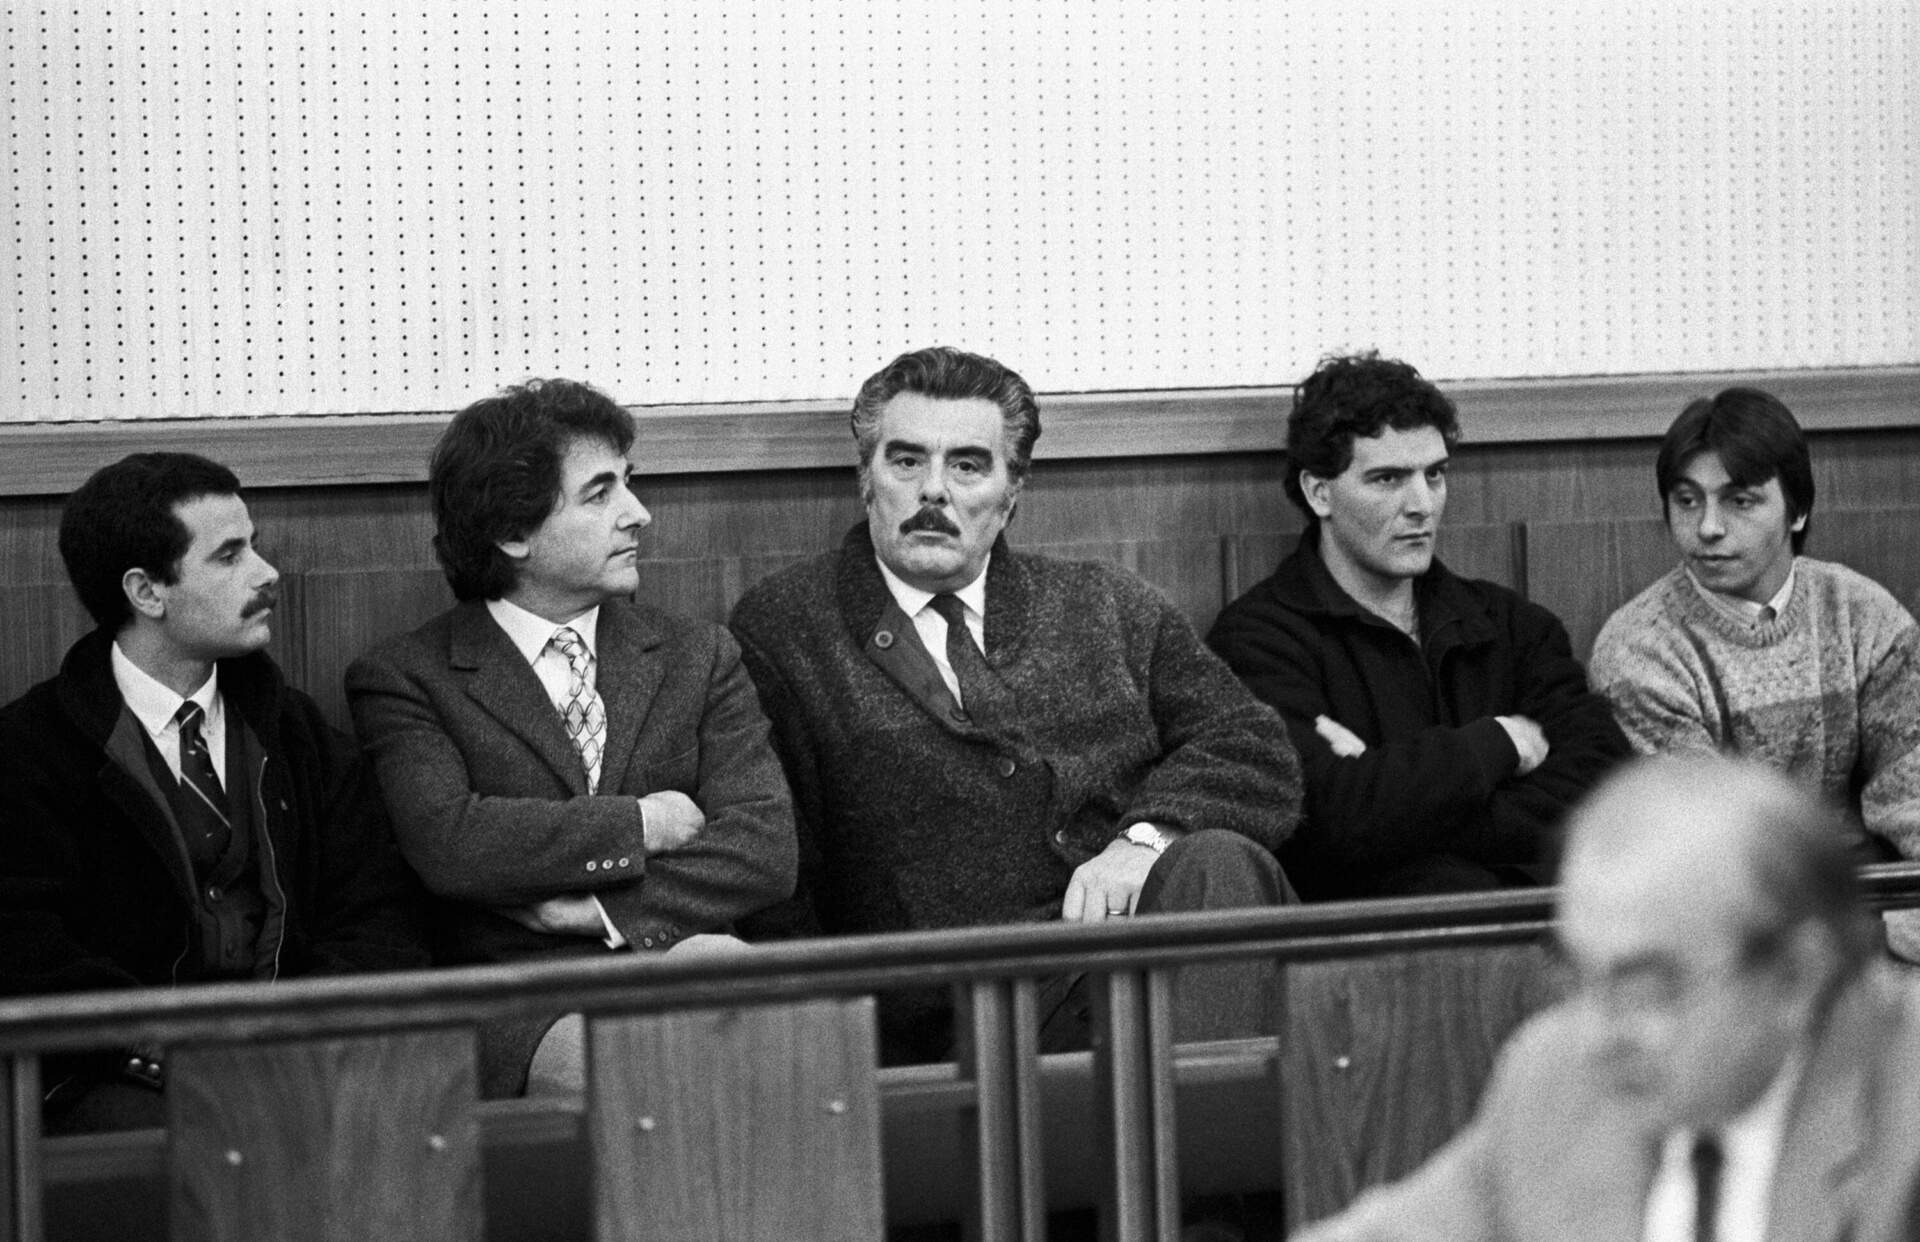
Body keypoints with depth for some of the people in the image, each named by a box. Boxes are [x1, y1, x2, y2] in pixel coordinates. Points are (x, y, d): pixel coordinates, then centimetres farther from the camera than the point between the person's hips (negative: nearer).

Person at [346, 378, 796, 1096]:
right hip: (517, 1003, -4)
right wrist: (640, 825, -4)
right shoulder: (401, 679, 6)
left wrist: (598, 910, -8)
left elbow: (766, 851, 5)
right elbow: (447, 843, -12)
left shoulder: (700, 660, 17)